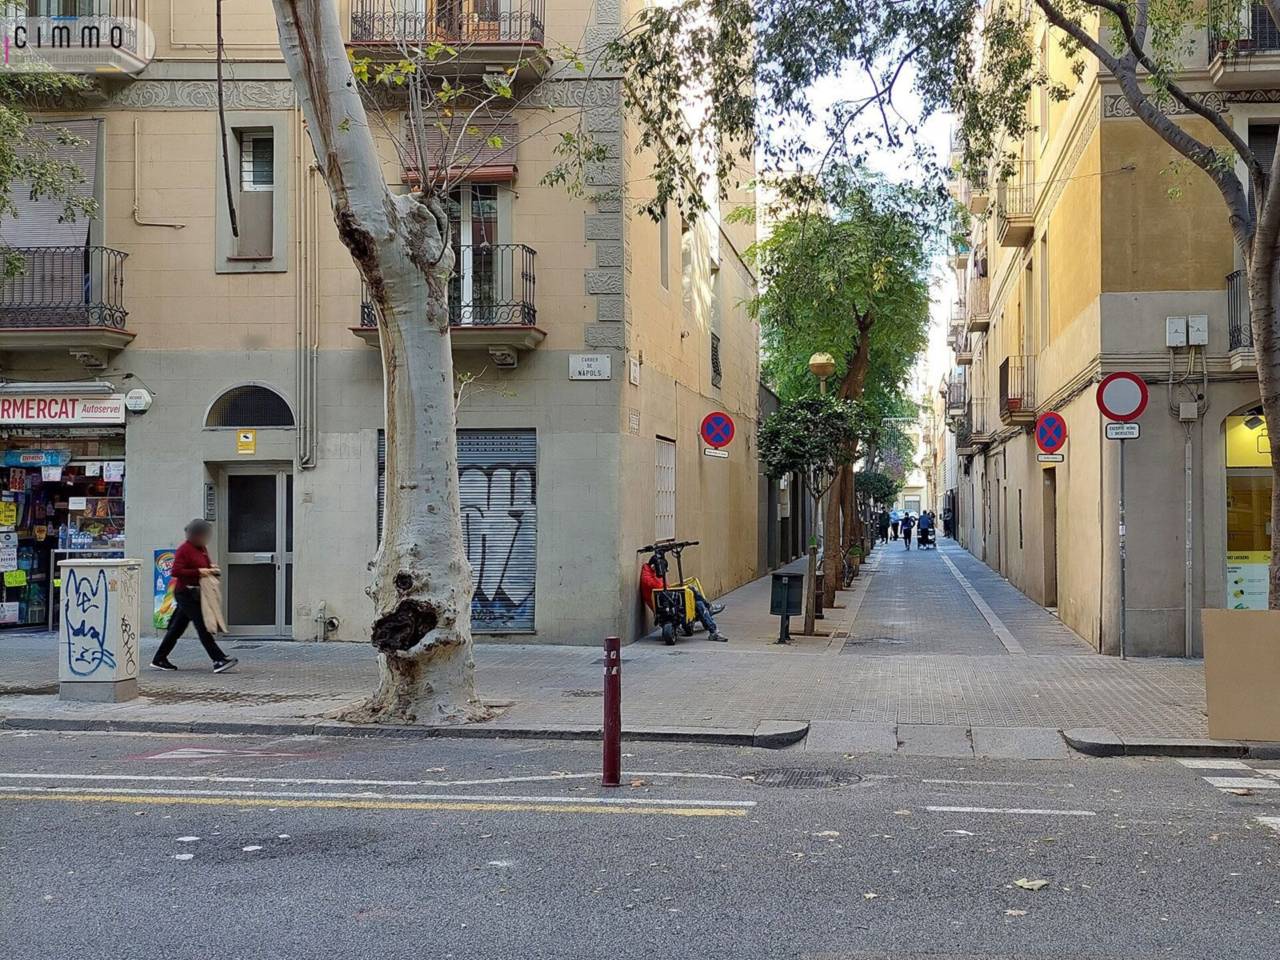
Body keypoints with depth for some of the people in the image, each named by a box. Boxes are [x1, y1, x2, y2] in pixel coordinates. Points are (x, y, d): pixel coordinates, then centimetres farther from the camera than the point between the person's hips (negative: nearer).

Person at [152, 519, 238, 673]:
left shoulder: (202, 548, 13)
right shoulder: (184, 550, -14)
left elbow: (206, 564, 30)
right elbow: (176, 572, -22)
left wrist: (211, 568, 7)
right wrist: (198, 571, -24)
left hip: (195, 594, 9)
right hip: (185, 593, -9)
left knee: (178, 627, 13)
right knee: (203, 626, -12)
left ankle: (159, 659, 21)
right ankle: (219, 660, -15)